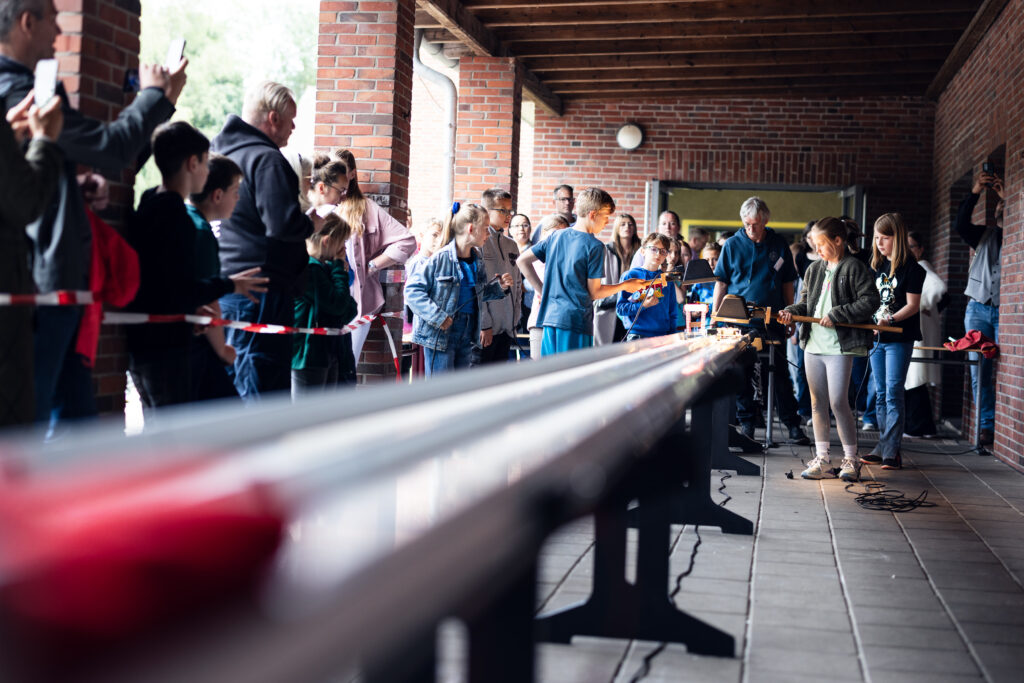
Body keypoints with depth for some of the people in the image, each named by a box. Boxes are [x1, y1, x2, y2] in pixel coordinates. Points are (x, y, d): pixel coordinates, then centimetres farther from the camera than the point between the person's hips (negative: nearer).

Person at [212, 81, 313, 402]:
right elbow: (284, 224, -23)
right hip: (262, 289, -10)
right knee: (267, 393, -6)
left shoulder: (223, 151, 16)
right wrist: (311, 223, -3)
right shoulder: (267, 159, -13)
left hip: (225, 287, 10)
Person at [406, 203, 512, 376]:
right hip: (439, 335, -7)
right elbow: (412, 290, -14)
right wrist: (437, 317, -21)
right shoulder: (441, 258, -14)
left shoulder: (477, 260, 8)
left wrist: (499, 287, 3)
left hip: (466, 335, 7)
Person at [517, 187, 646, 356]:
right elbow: (594, 292, -6)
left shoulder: (556, 236, 10)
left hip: (550, 316, 6)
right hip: (576, 320, -6)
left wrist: (543, 291, 14)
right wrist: (625, 285, 8)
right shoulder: (594, 246, -8)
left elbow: (522, 261, 14)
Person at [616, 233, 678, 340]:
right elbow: (620, 308, -3)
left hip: (663, 335, 3)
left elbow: (672, 312, 16)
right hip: (636, 335, -3)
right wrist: (643, 305, -15)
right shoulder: (630, 275, 1)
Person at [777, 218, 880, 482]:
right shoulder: (813, 270, 15)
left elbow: (870, 301, -12)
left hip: (840, 346, -7)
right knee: (818, 402, 10)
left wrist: (836, 316, -15)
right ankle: (821, 456, 18)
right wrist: (792, 312, 1)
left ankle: (851, 458, 6)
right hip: (813, 344, 7)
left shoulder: (855, 268, -5)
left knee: (838, 402, -8)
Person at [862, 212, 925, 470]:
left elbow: (913, 305, -12)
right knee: (881, 395, 11)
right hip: (877, 335, 7)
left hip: (899, 339, -7)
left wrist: (890, 319, -26)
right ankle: (883, 446, 18)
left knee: (893, 395, -8)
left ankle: (892, 451, -6)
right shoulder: (877, 265, 12)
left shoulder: (911, 267, -8)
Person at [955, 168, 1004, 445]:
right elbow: (961, 225, -2)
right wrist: (975, 192, -11)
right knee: (979, 370, -1)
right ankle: (987, 426, 4)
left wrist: (1008, 198, -15)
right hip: (978, 308, 3)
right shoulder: (984, 234, 15)